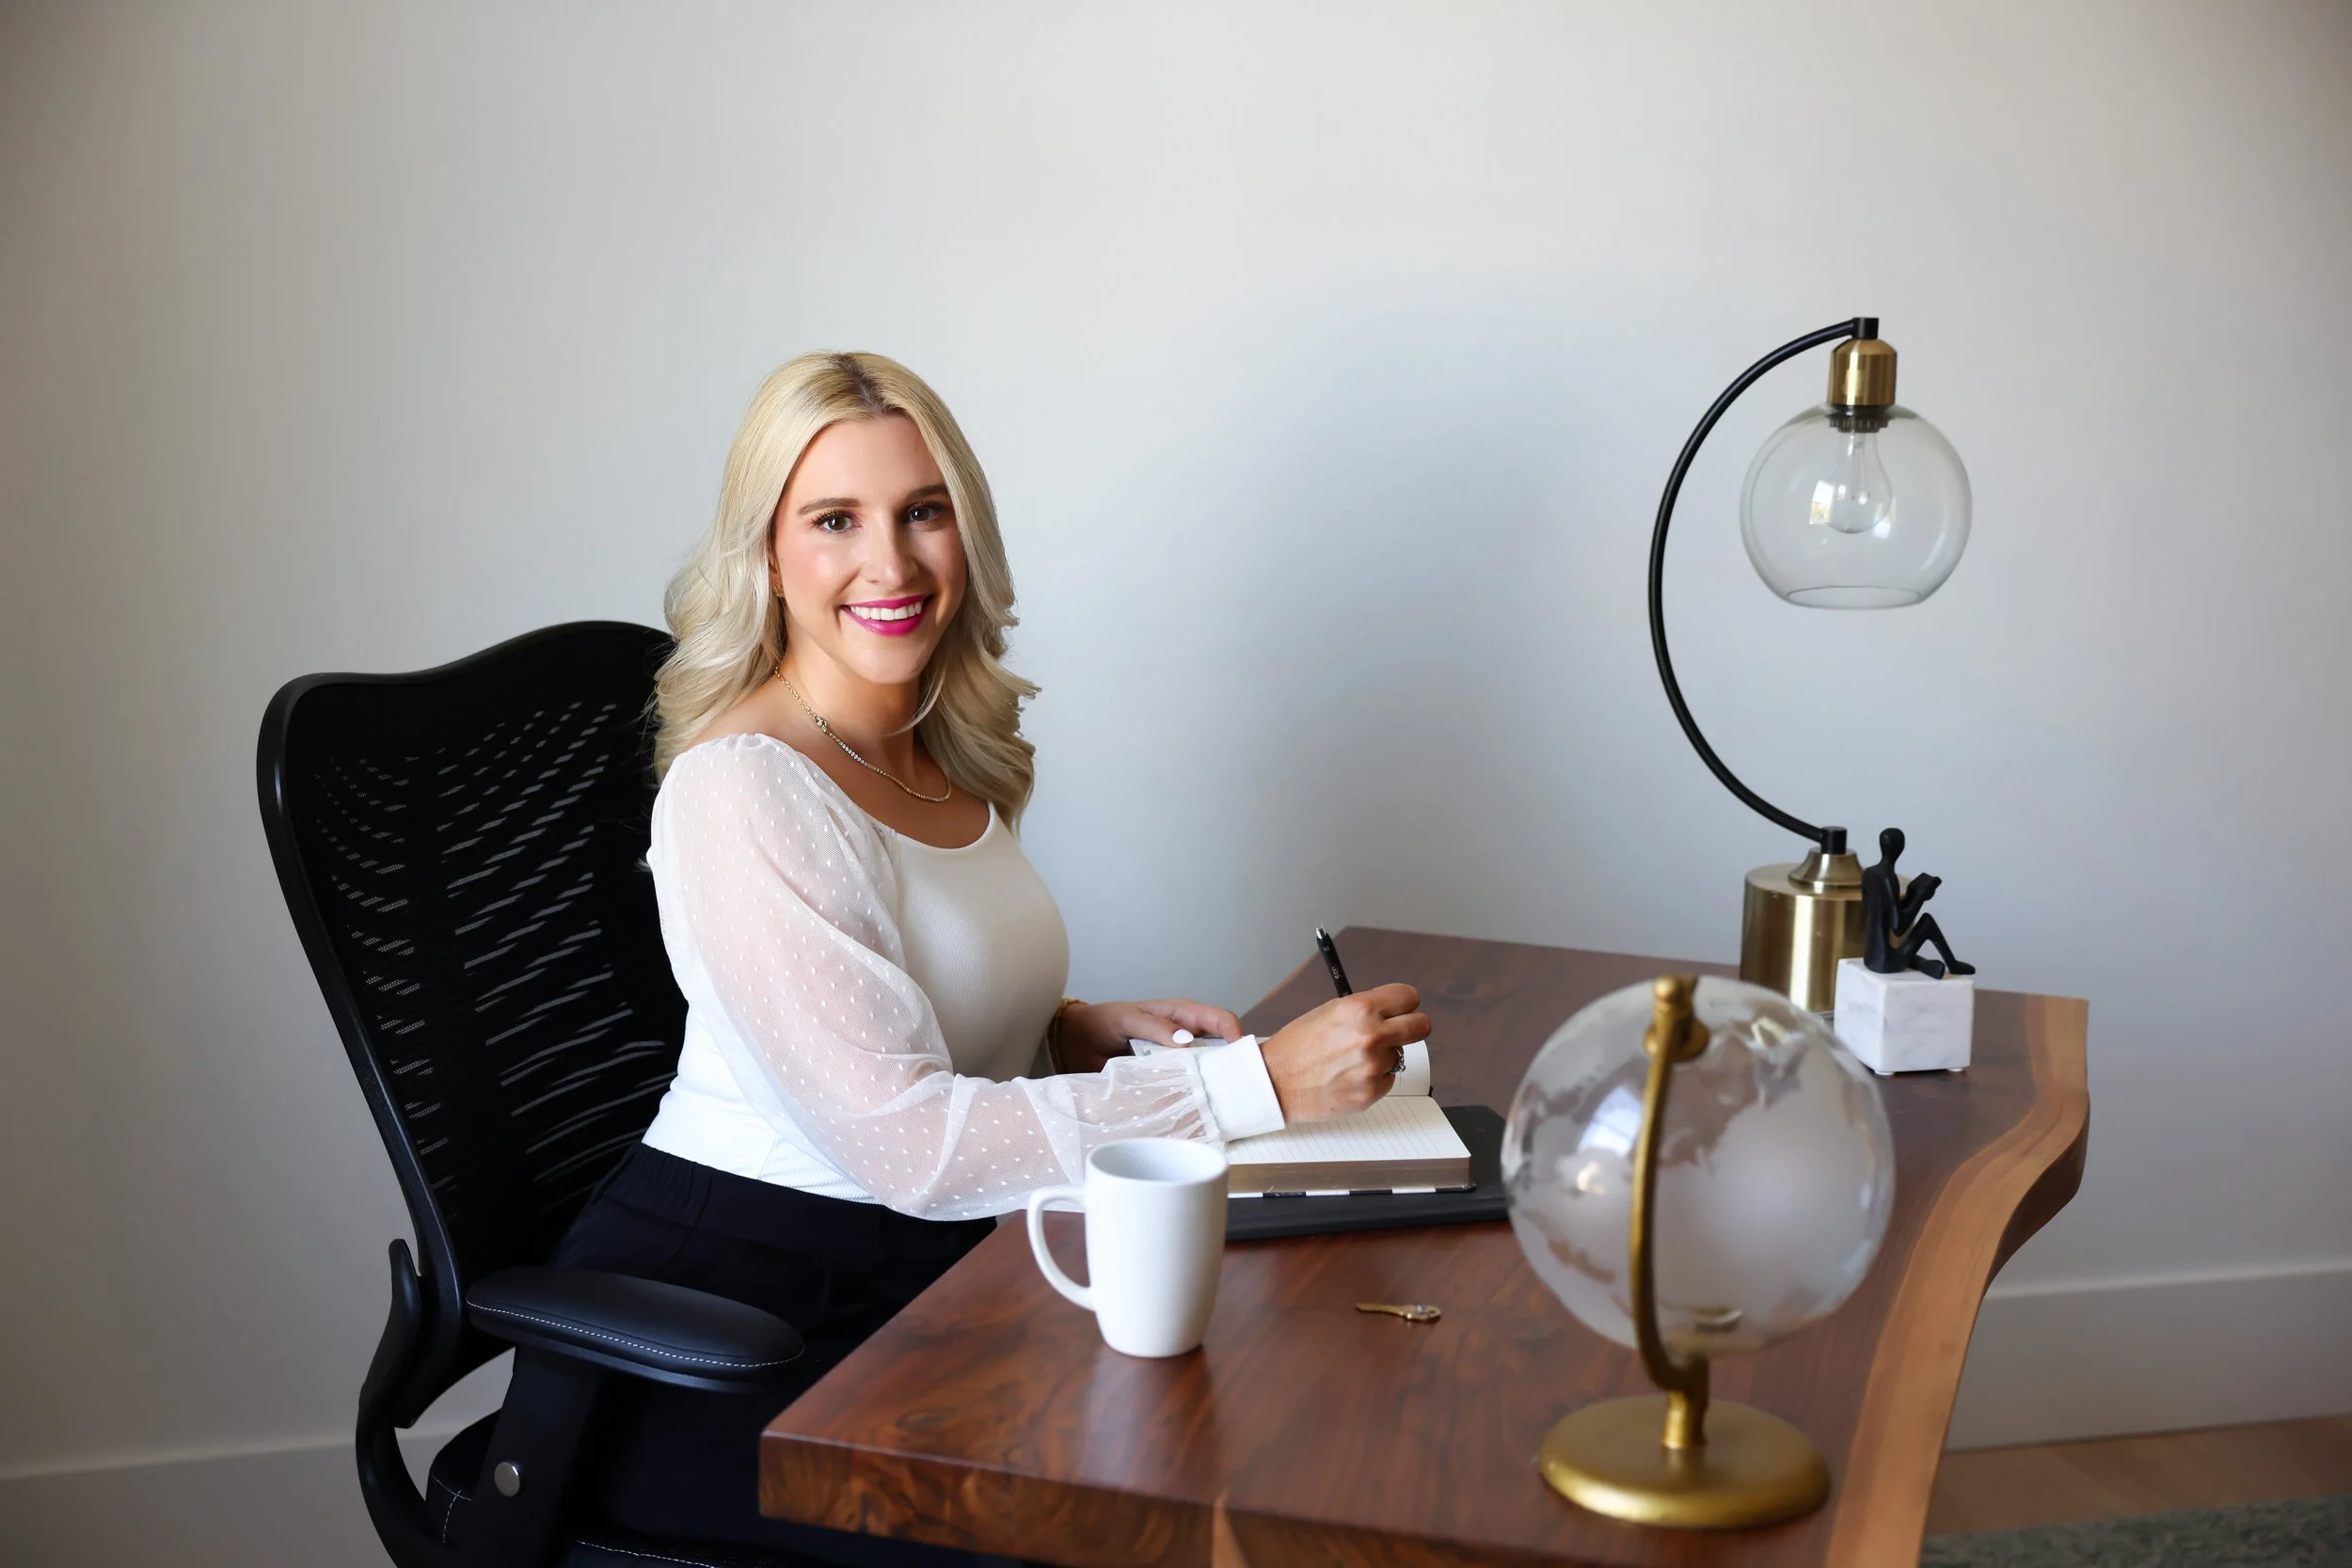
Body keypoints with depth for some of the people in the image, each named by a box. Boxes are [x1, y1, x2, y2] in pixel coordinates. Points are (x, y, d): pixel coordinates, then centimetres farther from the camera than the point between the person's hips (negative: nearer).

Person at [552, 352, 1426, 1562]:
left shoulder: (950, 750, 7)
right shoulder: (740, 790, -19)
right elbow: (905, 1137, -25)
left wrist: (1076, 1031, 1)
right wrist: (1261, 1083, -25)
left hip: (929, 1271, 8)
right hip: (728, 1308, -7)